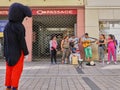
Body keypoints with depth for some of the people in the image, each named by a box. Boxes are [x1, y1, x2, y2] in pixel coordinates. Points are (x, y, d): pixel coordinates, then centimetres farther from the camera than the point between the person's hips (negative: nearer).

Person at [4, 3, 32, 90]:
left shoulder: (7, 26, 4)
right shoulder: (19, 27, -17)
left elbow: (5, 41, 8)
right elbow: (22, 41, -17)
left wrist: (6, 53, 14)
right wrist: (26, 53, -8)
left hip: (9, 52, 6)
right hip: (18, 52, -6)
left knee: (9, 69, 11)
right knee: (17, 70, 1)